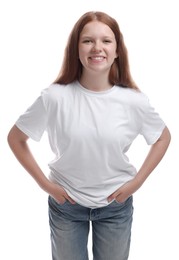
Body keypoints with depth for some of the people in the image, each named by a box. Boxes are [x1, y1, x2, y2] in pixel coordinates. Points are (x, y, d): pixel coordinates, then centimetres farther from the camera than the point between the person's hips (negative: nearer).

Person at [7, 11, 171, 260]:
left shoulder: (134, 100, -15)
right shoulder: (55, 97, -19)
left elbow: (163, 137, 2)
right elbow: (15, 138, -6)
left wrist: (137, 181, -4)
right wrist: (44, 183, -8)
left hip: (116, 205, 1)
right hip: (66, 204, 0)